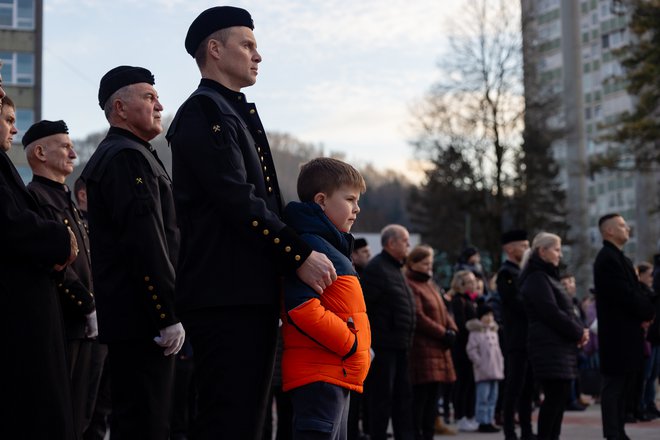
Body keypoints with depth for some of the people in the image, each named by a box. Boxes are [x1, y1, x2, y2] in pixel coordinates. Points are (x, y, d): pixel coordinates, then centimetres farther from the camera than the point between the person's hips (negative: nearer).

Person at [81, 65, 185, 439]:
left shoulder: (120, 155, 21)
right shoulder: (128, 157, -13)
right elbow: (145, 243, -21)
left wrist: (167, 312, 22)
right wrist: (169, 315, -20)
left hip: (134, 319, 11)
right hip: (144, 320, -11)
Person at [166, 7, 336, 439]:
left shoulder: (237, 113, 23)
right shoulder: (204, 111, -8)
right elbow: (239, 200, -18)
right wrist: (300, 255, -16)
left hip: (254, 296, 10)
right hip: (227, 295, -10)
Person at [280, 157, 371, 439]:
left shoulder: (332, 247, 22)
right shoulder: (311, 246, -13)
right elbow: (302, 307, -25)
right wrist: (349, 344, -18)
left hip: (337, 376, 11)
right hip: (319, 375, -11)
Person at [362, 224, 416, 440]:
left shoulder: (395, 268, 19)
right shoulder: (376, 268, -11)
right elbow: (362, 307, -18)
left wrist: (407, 341, 18)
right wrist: (367, 343, -21)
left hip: (400, 346, 9)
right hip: (383, 345, -9)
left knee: (403, 395, 10)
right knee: (382, 396, -4)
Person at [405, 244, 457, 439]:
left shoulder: (431, 285, 21)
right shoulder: (410, 286, -10)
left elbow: (443, 312, 22)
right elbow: (418, 318, -17)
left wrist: (452, 330, 2)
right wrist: (444, 334, -14)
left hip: (439, 351, 9)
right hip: (421, 351, -9)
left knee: (433, 397, 10)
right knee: (419, 399, -7)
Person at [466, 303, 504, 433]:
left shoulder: (493, 331, 17)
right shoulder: (476, 331, -7)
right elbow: (471, 350, -12)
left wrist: (501, 364, 14)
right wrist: (479, 363, -15)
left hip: (495, 370, 8)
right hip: (483, 372, -8)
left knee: (493, 397, 10)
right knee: (483, 397, -7)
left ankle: (489, 421, 16)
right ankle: (483, 422, -3)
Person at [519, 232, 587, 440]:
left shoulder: (548, 276, 21)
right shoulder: (537, 278, -10)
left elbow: (566, 310, 20)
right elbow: (552, 313, -17)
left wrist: (580, 329, 3)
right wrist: (578, 332, -9)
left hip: (561, 346, 10)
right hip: (549, 346, -10)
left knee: (561, 396, 8)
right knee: (554, 396, -10)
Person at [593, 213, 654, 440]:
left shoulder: (619, 258, 19)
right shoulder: (607, 259, -14)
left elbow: (634, 292, 17)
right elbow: (625, 294, -20)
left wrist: (646, 310, -2)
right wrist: (649, 312, -7)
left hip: (627, 333, 10)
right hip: (617, 334, -10)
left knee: (623, 386, 12)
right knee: (614, 385, -6)